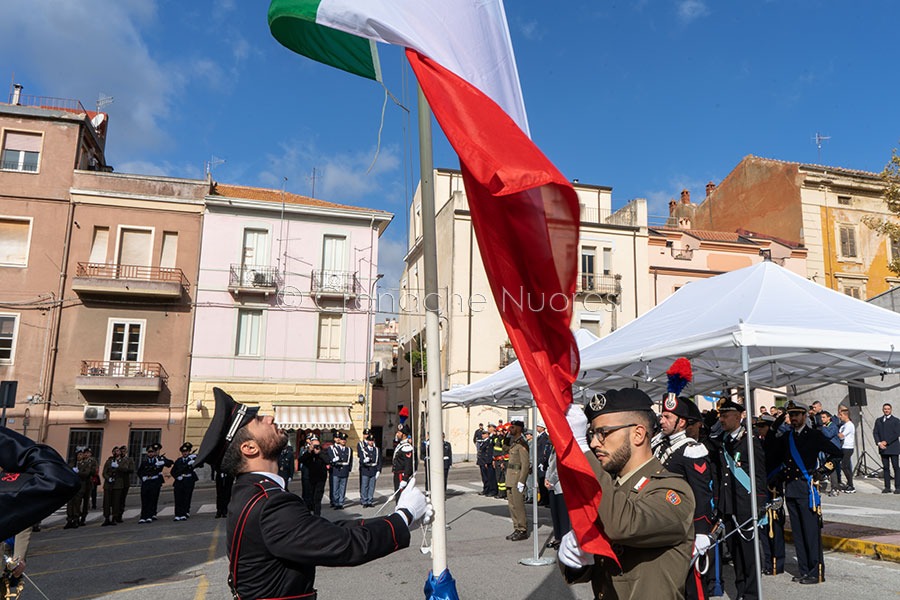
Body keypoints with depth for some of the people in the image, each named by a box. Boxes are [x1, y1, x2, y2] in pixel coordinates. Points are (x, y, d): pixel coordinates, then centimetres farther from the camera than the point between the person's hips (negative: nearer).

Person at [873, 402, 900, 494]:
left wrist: (886, 442, -12)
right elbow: (875, 432, 8)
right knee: (886, 468, 5)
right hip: (883, 448, 4)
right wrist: (879, 443, -7)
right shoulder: (878, 421, 15)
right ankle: (887, 487, 7)